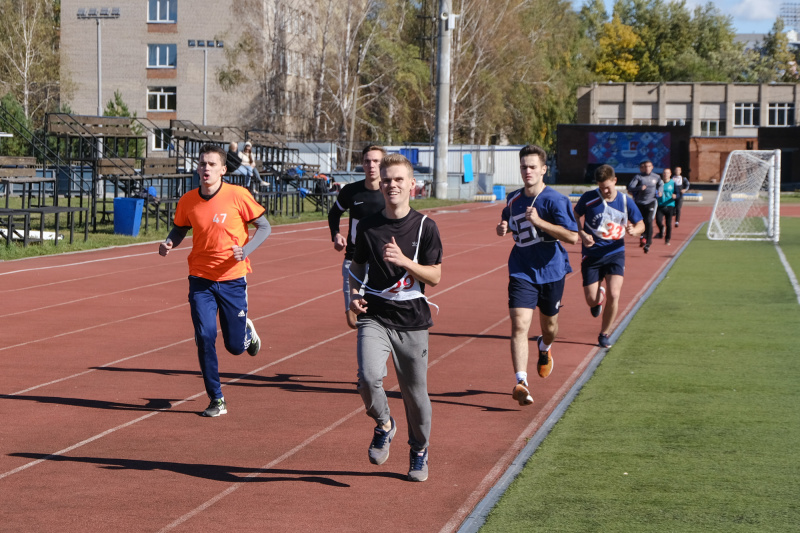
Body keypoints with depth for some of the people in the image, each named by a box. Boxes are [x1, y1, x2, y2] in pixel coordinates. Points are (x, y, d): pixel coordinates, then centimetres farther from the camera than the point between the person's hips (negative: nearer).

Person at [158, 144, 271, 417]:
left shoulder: (237, 195, -10)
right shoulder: (187, 201, -2)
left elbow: (264, 226, -2)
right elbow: (180, 229, 15)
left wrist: (246, 250, -19)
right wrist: (169, 243, -7)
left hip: (232, 279, -1)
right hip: (200, 279, 1)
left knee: (235, 346, 4)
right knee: (205, 337, -11)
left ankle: (247, 331, 43)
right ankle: (216, 400, 2)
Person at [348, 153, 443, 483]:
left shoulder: (425, 227, -1)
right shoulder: (368, 227, 3)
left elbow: (435, 277, -3)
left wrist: (404, 261, -18)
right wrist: (354, 294, 0)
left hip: (412, 320, 0)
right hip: (375, 317, 0)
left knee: (415, 392, 6)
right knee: (369, 378, -23)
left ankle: (419, 451, 31)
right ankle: (383, 425, 8)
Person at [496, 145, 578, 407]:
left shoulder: (556, 200, -13)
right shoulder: (513, 199, 5)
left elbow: (572, 236, -20)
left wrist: (539, 221, -28)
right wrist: (503, 228, 0)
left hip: (551, 272, -2)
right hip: (522, 273, 2)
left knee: (549, 326, 17)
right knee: (519, 324, -17)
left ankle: (544, 349, 54)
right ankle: (521, 382, -23)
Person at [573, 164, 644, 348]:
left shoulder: (626, 202, -5)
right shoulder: (589, 198, -9)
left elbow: (641, 224, 6)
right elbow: (575, 216, 6)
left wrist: (634, 230, -18)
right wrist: (582, 234, -13)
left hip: (615, 252, 0)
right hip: (591, 254, 0)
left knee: (614, 295, -15)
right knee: (591, 300, -2)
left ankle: (604, 334, 5)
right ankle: (599, 298, 39)